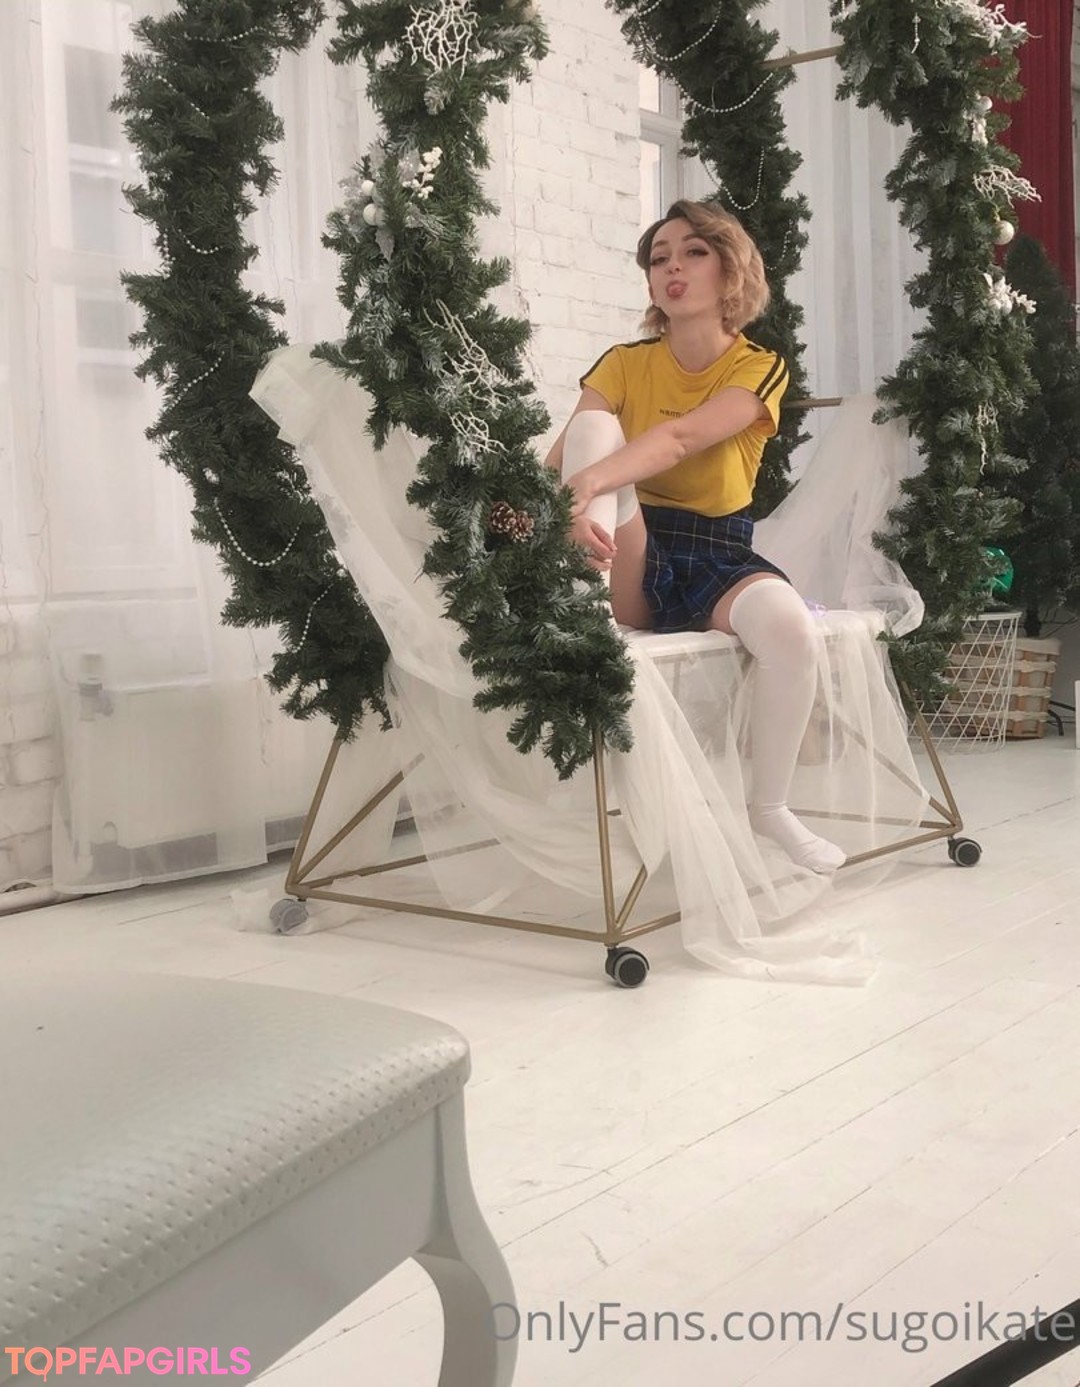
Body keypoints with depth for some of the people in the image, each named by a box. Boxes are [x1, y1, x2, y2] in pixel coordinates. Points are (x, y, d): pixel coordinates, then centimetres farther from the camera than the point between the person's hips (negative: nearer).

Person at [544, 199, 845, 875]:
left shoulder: (760, 367, -3)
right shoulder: (624, 364, 5)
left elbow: (680, 437, -24)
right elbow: (562, 456, -10)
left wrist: (589, 481, -41)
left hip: (718, 555, -1)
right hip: (632, 560, 1)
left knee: (793, 630, -34)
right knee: (596, 425, -22)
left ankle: (770, 807, -11)